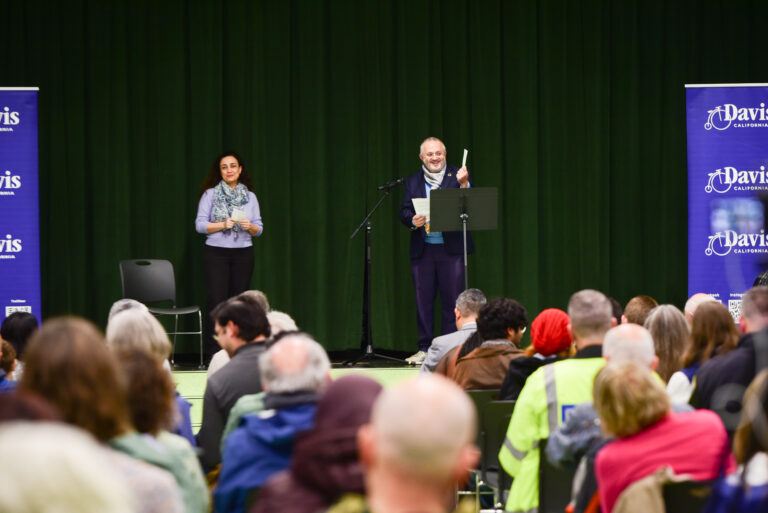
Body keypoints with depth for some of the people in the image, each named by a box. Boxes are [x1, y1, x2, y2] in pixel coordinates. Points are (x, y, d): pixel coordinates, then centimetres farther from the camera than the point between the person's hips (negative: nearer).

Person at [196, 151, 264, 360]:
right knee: (217, 301, -9)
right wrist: (224, 225, -15)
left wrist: (250, 226, -12)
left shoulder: (250, 197, 11)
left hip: (243, 254, 3)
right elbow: (200, 225, -2)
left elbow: (259, 229, 10)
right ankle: (214, 352, -8)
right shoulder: (210, 194, 3)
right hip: (216, 253, -3)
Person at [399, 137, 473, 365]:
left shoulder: (457, 176, 3)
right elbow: (403, 211, 7)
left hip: (450, 249, -3)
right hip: (422, 250, 3)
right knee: (423, 300, 5)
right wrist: (413, 220, -14)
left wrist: (463, 184, -23)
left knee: (452, 300, -2)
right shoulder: (412, 181, 12)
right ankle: (424, 348, 12)